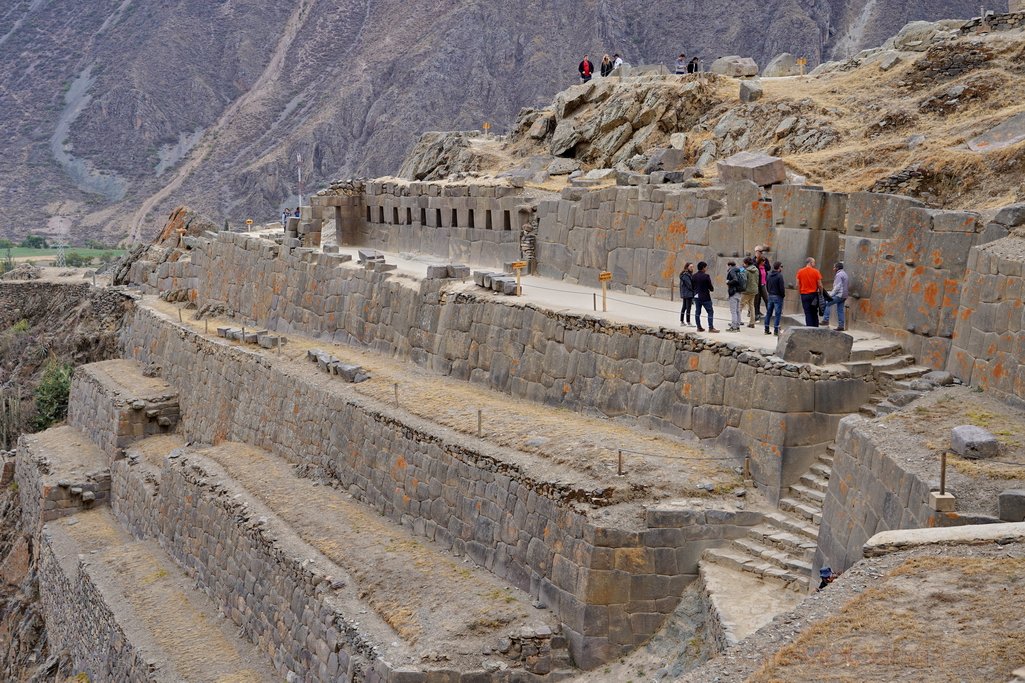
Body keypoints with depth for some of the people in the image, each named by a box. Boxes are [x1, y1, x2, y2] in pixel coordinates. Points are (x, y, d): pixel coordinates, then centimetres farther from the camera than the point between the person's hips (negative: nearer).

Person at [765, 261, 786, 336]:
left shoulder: (769, 275, 6)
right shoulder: (779, 276, -15)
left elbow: (766, 286, 12)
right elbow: (782, 288, -16)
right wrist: (783, 295, -2)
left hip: (770, 296, 7)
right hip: (778, 297, -7)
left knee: (768, 313, 12)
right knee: (778, 314, -2)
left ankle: (766, 329, 15)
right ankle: (776, 330, -4)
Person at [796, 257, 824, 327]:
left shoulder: (800, 272, 1)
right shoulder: (816, 271, -5)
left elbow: (797, 285, 0)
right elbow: (820, 285, -4)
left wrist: (799, 293, 10)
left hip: (804, 295, 1)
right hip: (814, 294, -1)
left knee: (807, 313, 2)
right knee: (814, 313, 11)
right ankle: (815, 327, 10)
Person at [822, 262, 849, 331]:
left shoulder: (839, 275, -12)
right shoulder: (844, 274, 20)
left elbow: (837, 287, -19)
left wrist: (831, 294, -16)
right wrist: (833, 290, 22)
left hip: (839, 295, -10)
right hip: (844, 296, 10)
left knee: (826, 304, -8)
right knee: (840, 310, 8)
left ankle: (826, 320, -14)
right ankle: (841, 326, 5)